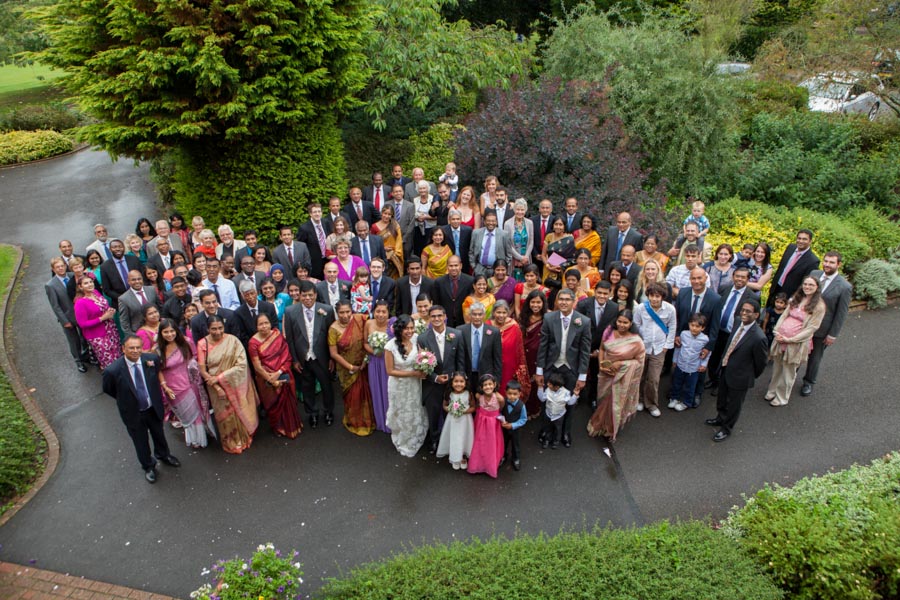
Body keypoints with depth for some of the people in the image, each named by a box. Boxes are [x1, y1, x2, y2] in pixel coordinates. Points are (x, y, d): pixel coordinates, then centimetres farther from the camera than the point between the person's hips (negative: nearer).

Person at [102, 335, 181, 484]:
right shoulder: (113, 371, -29)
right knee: (141, 442, 20)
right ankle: (148, 466, 48)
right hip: (134, 413, -3)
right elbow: (107, 390, -7)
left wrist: (153, 394, 4)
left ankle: (163, 455, 58)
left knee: (159, 434, 27)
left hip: (154, 408, 3)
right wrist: (125, 399, -1)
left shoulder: (152, 359, -20)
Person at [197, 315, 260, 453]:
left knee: (241, 412, 13)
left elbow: (242, 364, -17)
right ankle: (232, 443, 34)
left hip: (236, 384, 0)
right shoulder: (202, 344, -11)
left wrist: (219, 378, -20)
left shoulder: (232, 340, -13)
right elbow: (202, 370, -9)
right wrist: (217, 387, -16)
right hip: (217, 387, 0)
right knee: (225, 415, 12)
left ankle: (244, 438, 38)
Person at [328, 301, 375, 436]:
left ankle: (367, 419, 39)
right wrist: (350, 367, -13)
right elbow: (334, 354, -13)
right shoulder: (334, 329, -16)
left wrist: (366, 358, -16)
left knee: (365, 392, 14)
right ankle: (354, 421, 37)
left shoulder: (359, 320, -14)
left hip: (362, 365, 2)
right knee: (352, 395, 13)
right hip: (346, 368, -1)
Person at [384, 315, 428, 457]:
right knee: (402, 415, 21)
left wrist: (423, 368, -21)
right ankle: (403, 444, 49)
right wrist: (412, 373, -22)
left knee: (416, 412, 24)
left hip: (415, 384, 3)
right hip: (399, 386, -3)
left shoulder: (416, 339, -18)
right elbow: (390, 371, -18)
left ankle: (415, 441, 53)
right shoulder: (391, 346, -26)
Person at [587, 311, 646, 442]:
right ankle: (600, 425, 46)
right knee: (603, 401, 21)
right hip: (606, 374, 3)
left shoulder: (636, 341, -19)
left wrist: (621, 363, -19)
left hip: (622, 378, -3)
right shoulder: (609, 331, -9)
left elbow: (639, 361, -11)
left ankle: (611, 430, 40)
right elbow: (602, 349, 0)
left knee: (616, 403, 14)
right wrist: (601, 365, -13)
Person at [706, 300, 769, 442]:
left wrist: (752, 377, -1)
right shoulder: (738, 325, -7)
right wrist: (723, 364, 11)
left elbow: (761, 362, -16)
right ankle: (720, 418, 54)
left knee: (733, 404, 16)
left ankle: (726, 429, 38)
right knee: (722, 399, 28)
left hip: (739, 377, -7)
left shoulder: (758, 338, -30)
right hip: (725, 370, 7)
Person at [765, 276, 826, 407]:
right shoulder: (795, 299, 9)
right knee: (776, 367, 15)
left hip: (797, 342, -5)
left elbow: (812, 328, -11)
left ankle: (782, 398, 25)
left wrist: (790, 339, -16)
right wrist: (777, 331, -6)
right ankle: (772, 391, 33)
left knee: (788, 371, 9)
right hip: (780, 338, 5)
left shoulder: (819, 306, -8)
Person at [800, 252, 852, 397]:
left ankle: (809, 382, 38)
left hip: (821, 330, -3)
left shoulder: (844, 287, -18)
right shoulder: (814, 274, -7)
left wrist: (833, 335, -10)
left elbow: (841, 314, -12)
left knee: (815, 357, 16)